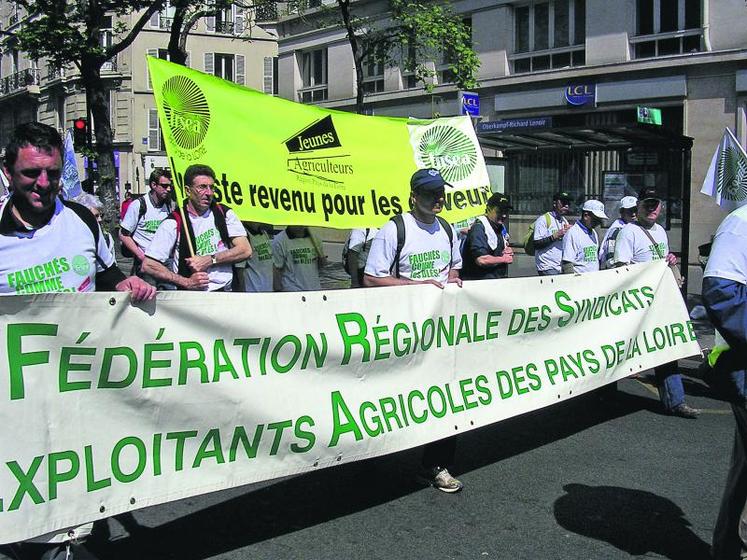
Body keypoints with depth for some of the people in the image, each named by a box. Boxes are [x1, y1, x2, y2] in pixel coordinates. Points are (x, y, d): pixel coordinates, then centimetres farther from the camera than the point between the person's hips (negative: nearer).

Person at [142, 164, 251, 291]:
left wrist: (209, 260, -8)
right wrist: (187, 282, -9)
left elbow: (245, 250, 1)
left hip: (227, 292, 3)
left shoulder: (225, 214, 11)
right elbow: (148, 265, -3)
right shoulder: (173, 223, 1)